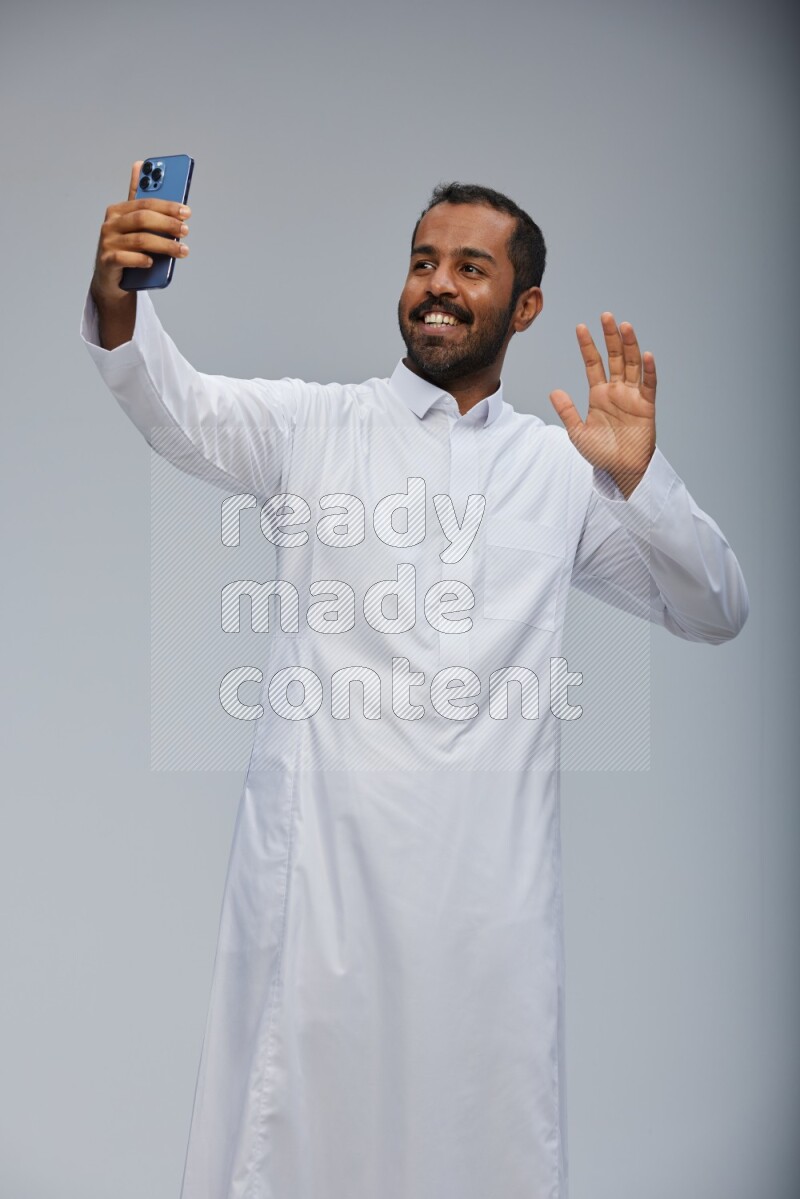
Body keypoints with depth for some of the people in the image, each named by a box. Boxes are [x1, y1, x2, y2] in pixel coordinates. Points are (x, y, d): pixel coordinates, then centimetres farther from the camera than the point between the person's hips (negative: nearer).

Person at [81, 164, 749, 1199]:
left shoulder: (562, 466, 14)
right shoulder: (313, 425, 8)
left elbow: (715, 612, 12)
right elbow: (178, 408, -10)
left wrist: (638, 479, -6)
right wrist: (116, 299, -32)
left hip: (489, 867, 2)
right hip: (318, 852, -2)